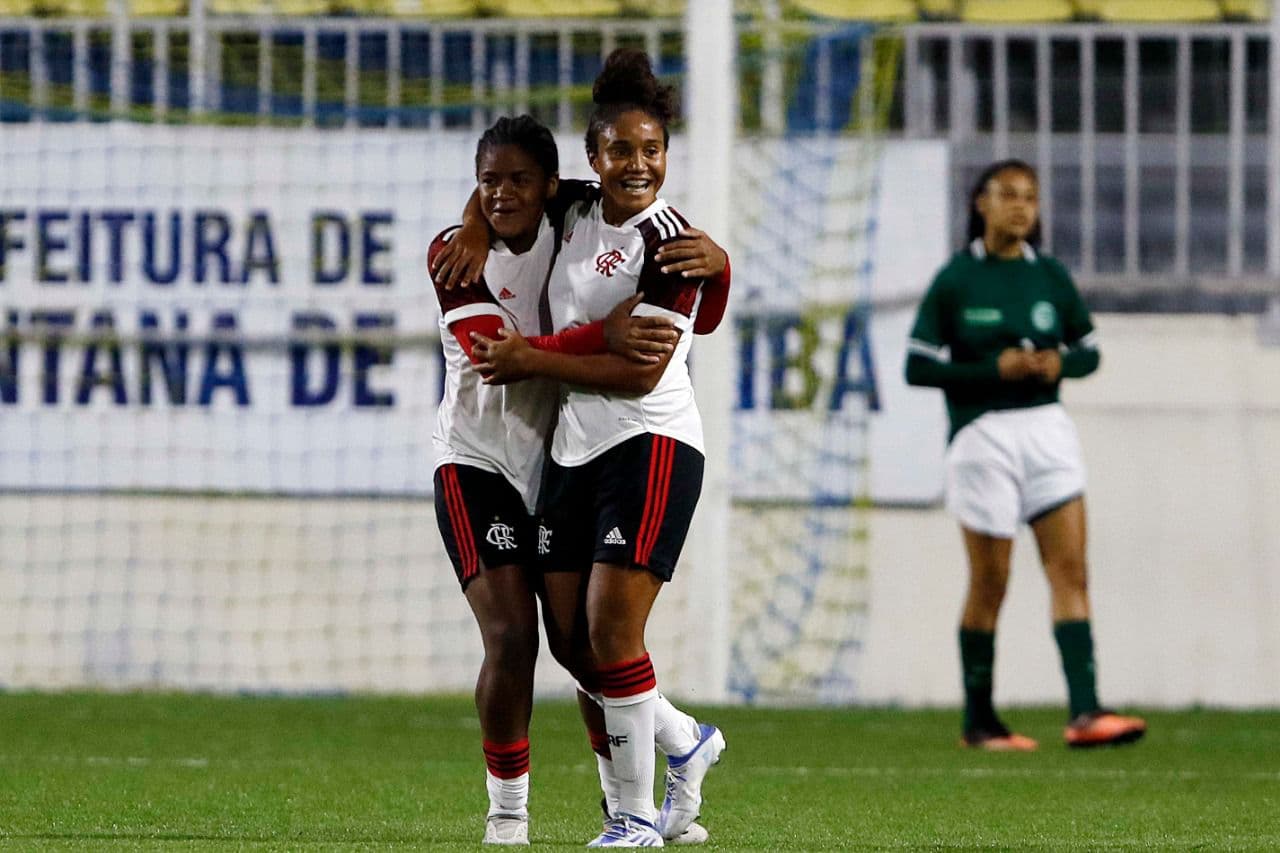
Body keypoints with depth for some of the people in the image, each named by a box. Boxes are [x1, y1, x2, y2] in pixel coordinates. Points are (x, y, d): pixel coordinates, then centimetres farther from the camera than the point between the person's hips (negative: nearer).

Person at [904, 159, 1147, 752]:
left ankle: (1084, 713, -16)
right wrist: (994, 369, -16)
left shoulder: (1050, 275, 9)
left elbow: (1088, 351, 17)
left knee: (1070, 570, -8)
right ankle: (978, 721, 12)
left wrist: (1061, 362, -6)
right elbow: (918, 365, -5)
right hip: (983, 432, -4)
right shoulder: (956, 280, -3)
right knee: (989, 584, 0)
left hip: (1046, 429, 4)